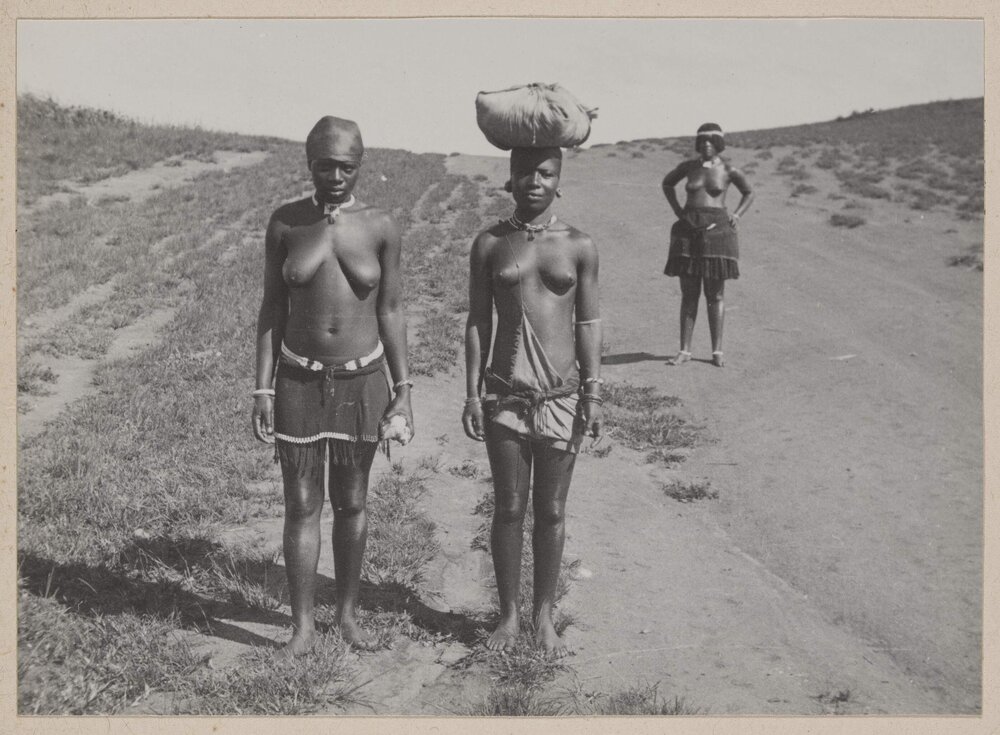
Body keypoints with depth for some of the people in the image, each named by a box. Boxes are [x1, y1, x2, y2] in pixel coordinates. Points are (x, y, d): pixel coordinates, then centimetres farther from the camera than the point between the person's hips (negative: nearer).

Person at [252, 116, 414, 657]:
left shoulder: (380, 228, -3)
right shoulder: (286, 223, -2)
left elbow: (390, 308, 3)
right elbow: (272, 308, 2)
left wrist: (402, 388, 1)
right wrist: (262, 388, -2)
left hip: (363, 380, 0)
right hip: (300, 380, 0)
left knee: (351, 504, 11)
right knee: (301, 507, 3)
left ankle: (348, 613, 28)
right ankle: (303, 626, 16)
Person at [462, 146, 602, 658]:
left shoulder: (579, 246, 2)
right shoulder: (490, 244, 3)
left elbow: (588, 323, 4)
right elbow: (478, 322, 4)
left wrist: (593, 394, -1)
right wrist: (472, 393, 0)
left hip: (562, 397, 0)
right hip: (505, 398, 0)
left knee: (551, 513, 8)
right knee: (508, 510, 7)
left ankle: (544, 616, 23)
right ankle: (509, 614, 22)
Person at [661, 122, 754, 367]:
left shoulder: (729, 170, 0)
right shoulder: (689, 166, 6)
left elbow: (749, 193, 16)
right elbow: (667, 183, 25)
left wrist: (736, 216, 2)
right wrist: (677, 209, 12)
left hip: (716, 230, -2)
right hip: (688, 232, 2)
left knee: (715, 294, 1)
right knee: (688, 294, 4)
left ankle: (717, 351, 7)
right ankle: (684, 350, 8)